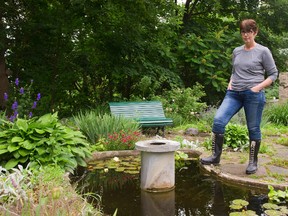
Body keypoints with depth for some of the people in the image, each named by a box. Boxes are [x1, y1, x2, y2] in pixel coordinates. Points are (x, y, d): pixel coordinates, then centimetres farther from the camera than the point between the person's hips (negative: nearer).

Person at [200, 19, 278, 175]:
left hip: (253, 95, -4)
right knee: (218, 120, -13)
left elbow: (273, 74, 3)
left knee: (253, 128, 4)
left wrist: (259, 87, -10)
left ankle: (253, 162, 20)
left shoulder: (263, 51, 0)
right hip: (234, 93, 4)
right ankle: (215, 156, -3)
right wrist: (230, 83, 8)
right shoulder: (237, 51, 14)